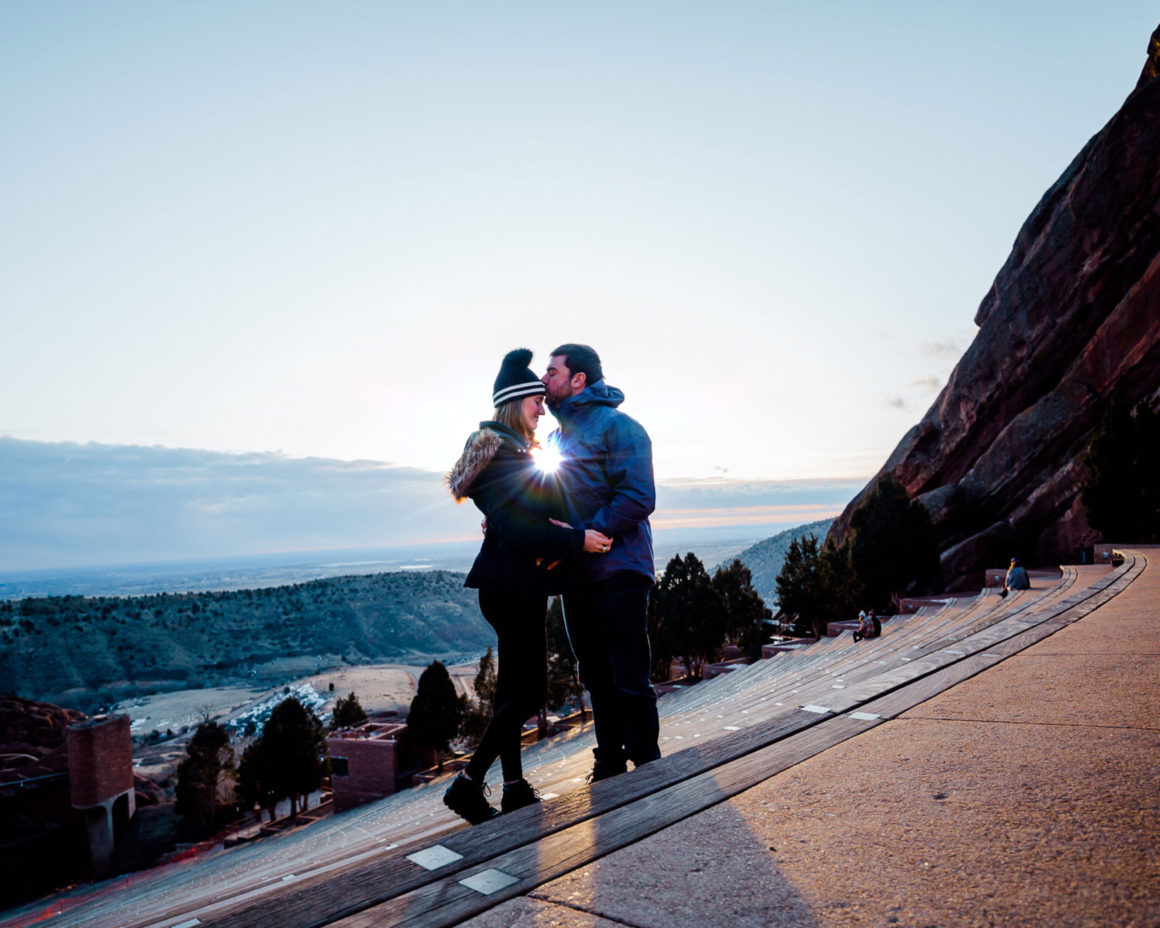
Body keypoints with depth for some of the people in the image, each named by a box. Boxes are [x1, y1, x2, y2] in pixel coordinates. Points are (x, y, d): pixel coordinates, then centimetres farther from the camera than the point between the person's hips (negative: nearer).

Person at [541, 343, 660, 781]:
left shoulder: (617, 427, -9)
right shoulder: (556, 436, 16)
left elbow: (638, 499, -18)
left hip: (617, 575, -8)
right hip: (577, 577, 8)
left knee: (629, 680, -2)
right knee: (597, 678, 16)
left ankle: (647, 767, 13)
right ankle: (610, 765, 29)